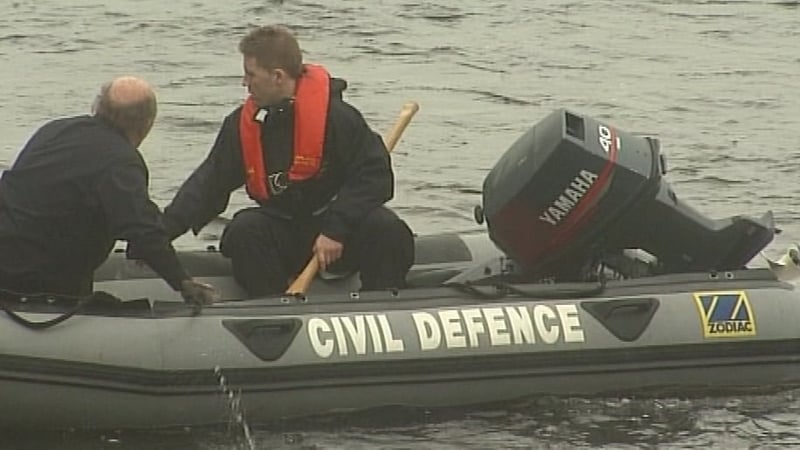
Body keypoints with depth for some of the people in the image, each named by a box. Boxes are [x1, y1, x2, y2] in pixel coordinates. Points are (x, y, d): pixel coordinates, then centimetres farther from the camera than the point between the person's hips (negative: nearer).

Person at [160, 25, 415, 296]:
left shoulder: (336, 116, -13)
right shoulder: (241, 125, 3)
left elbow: (375, 175, -15)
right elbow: (210, 183, 5)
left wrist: (336, 230, -22)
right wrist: (163, 231, -8)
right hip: (282, 238, 3)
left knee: (386, 230, -30)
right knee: (244, 231, -26)